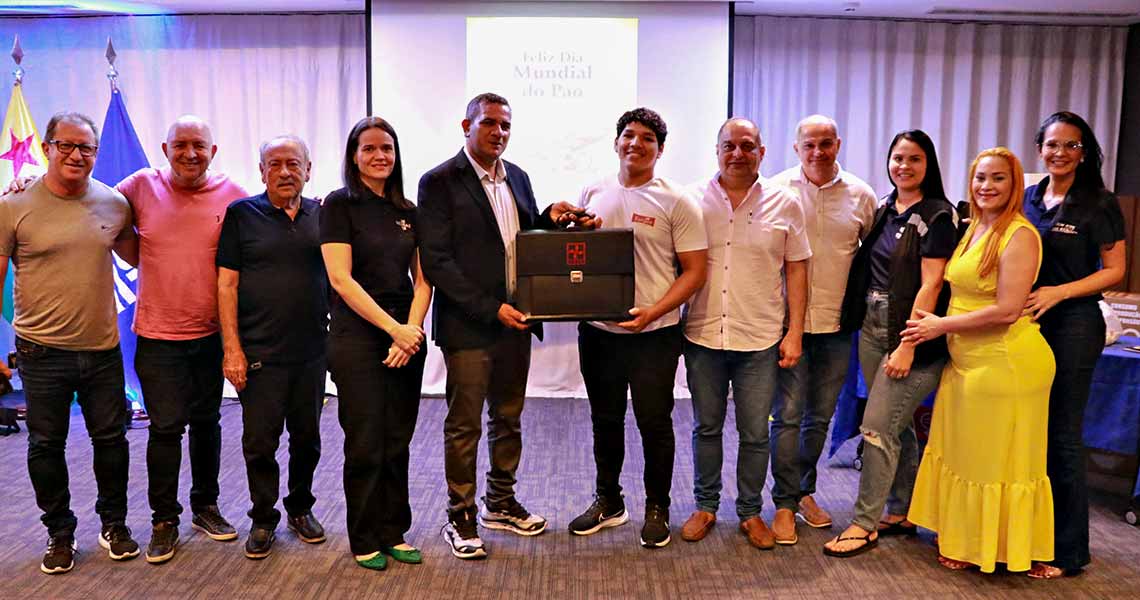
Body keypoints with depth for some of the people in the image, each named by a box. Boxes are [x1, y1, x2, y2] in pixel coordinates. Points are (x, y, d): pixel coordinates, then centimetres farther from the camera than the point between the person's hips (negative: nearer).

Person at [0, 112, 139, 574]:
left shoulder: (114, 204, 1)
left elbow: (135, 256, 19)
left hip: (103, 348, 2)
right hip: (41, 350, -2)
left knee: (111, 439, 12)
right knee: (46, 446, 10)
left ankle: (114, 524, 30)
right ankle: (59, 533, 28)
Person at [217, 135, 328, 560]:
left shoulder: (322, 215, 7)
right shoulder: (241, 214, 0)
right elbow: (227, 284, -3)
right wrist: (232, 348, -8)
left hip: (311, 351, 3)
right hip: (259, 354, -2)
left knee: (307, 438, 13)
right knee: (259, 442, 4)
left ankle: (301, 508, 32)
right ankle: (263, 518, 22)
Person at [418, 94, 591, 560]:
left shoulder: (517, 177, 11)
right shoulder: (439, 182, -9)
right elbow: (436, 262, -15)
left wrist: (550, 220, -5)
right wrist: (492, 309, -20)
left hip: (515, 321, 6)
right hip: (468, 326, -6)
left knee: (508, 418, 17)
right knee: (464, 426, 5)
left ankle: (501, 503, 33)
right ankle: (460, 517, 20)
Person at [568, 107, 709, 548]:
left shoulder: (675, 201, -6)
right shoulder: (592, 193, 7)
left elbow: (695, 271, -7)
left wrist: (653, 312, -18)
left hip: (654, 335, -4)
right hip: (597, 330, 4)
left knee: (654, 424, 6)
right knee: (605, 421, 16)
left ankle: (657, 508, 25)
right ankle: (607, 502, 33)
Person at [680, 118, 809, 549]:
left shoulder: (784, 204, 1)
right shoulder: (694, 201, 1)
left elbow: (796, 270, 4)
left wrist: (794, 332, 0)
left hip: (760, 339, 0)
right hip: (703, 335, 1)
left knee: (755, 433, 8)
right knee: (706, 427, 13)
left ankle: (750, 512, 25)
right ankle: (705, 506, 29)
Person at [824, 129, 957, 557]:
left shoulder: (937, 216, -9)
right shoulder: (884, 211, 12)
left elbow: (930, 284, -15)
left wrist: (907, 346, -19)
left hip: (910, 333, -7)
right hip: (872, 327, 7)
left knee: (877, 427, -7)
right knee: (897, 426, 15)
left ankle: (865, 524, 4)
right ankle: (901, 512, 27)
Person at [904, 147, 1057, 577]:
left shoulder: (1019, 235, -14)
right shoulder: (973, 230, 12)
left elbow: (1006, 310, -21)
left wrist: (942, 326, -13)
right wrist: (937, 322, 5)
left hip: (1006, 363, -8)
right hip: (966, 361, 8)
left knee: (996, 460, 5)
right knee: (962, 455, 13)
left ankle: (998, 550, 20)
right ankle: (967, 544, 26)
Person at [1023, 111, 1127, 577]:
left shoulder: (1100, 204, -4)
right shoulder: (1027, 198, 10)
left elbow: (1114, 270, -6)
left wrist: (1058, 292, -18)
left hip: (1073, 327, -5)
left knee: (1062, 437, 1)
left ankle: (1067, 550, 14)